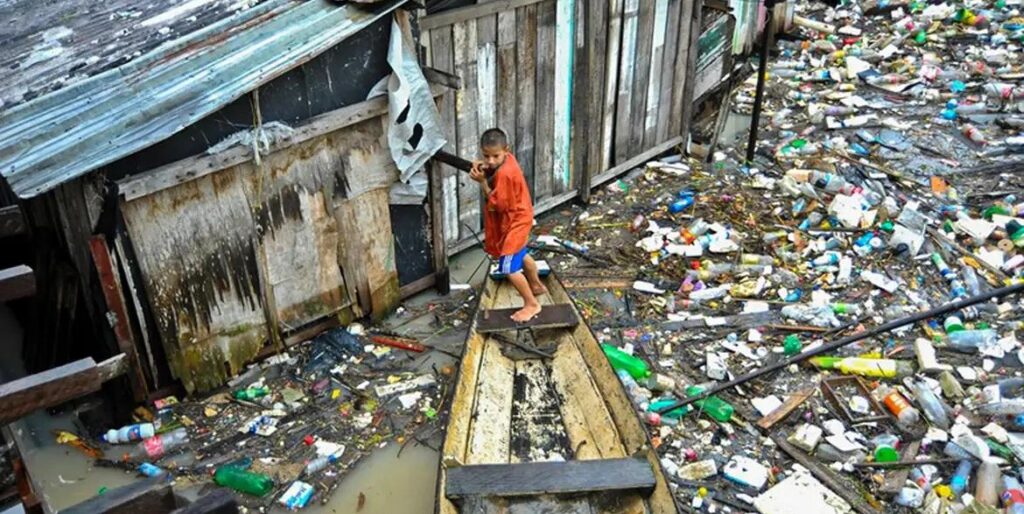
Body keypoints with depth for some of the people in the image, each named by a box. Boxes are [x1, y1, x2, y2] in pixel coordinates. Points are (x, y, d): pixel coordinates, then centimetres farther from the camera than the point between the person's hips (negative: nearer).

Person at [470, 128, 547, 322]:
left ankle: (532, 304, 5)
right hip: (517, 219, 10)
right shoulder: (507, 159, -5)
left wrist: (482, 181, -29)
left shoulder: (503, 174, -32)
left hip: (513, 222, -10)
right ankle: (536, 286, 51)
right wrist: (484, 169, -10)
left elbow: (497, 205, -28)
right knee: (521, 255, 30)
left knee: (509, 268, -7)